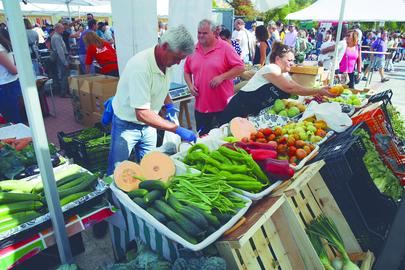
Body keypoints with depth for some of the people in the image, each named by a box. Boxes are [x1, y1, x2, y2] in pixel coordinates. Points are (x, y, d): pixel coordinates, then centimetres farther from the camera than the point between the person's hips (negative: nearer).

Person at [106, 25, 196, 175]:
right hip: (127, 124, -6)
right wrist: (177, 129, -36)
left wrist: (168, 104, -4)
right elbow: (142, 114, -36)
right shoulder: (141, 66, -32)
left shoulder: (166, 60, -8)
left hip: (148, 124, 7)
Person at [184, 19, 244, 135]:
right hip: (201, 106, 4)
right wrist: (190, 85, -1)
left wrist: (222, 77, -17)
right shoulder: (193, 50, 9)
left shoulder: (225, 48, -4)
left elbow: (240, 67, -6)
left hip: (223, 106, -3)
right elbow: (187, 71, 18)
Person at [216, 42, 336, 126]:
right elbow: (290, 88, -23)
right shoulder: (270, 69, -17)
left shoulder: (284, 75, 11)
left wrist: (319, 91, -4)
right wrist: (318, 91, -20)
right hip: (241, 108, -9)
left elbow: (297, 88, 8)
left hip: (254, 113, 9)